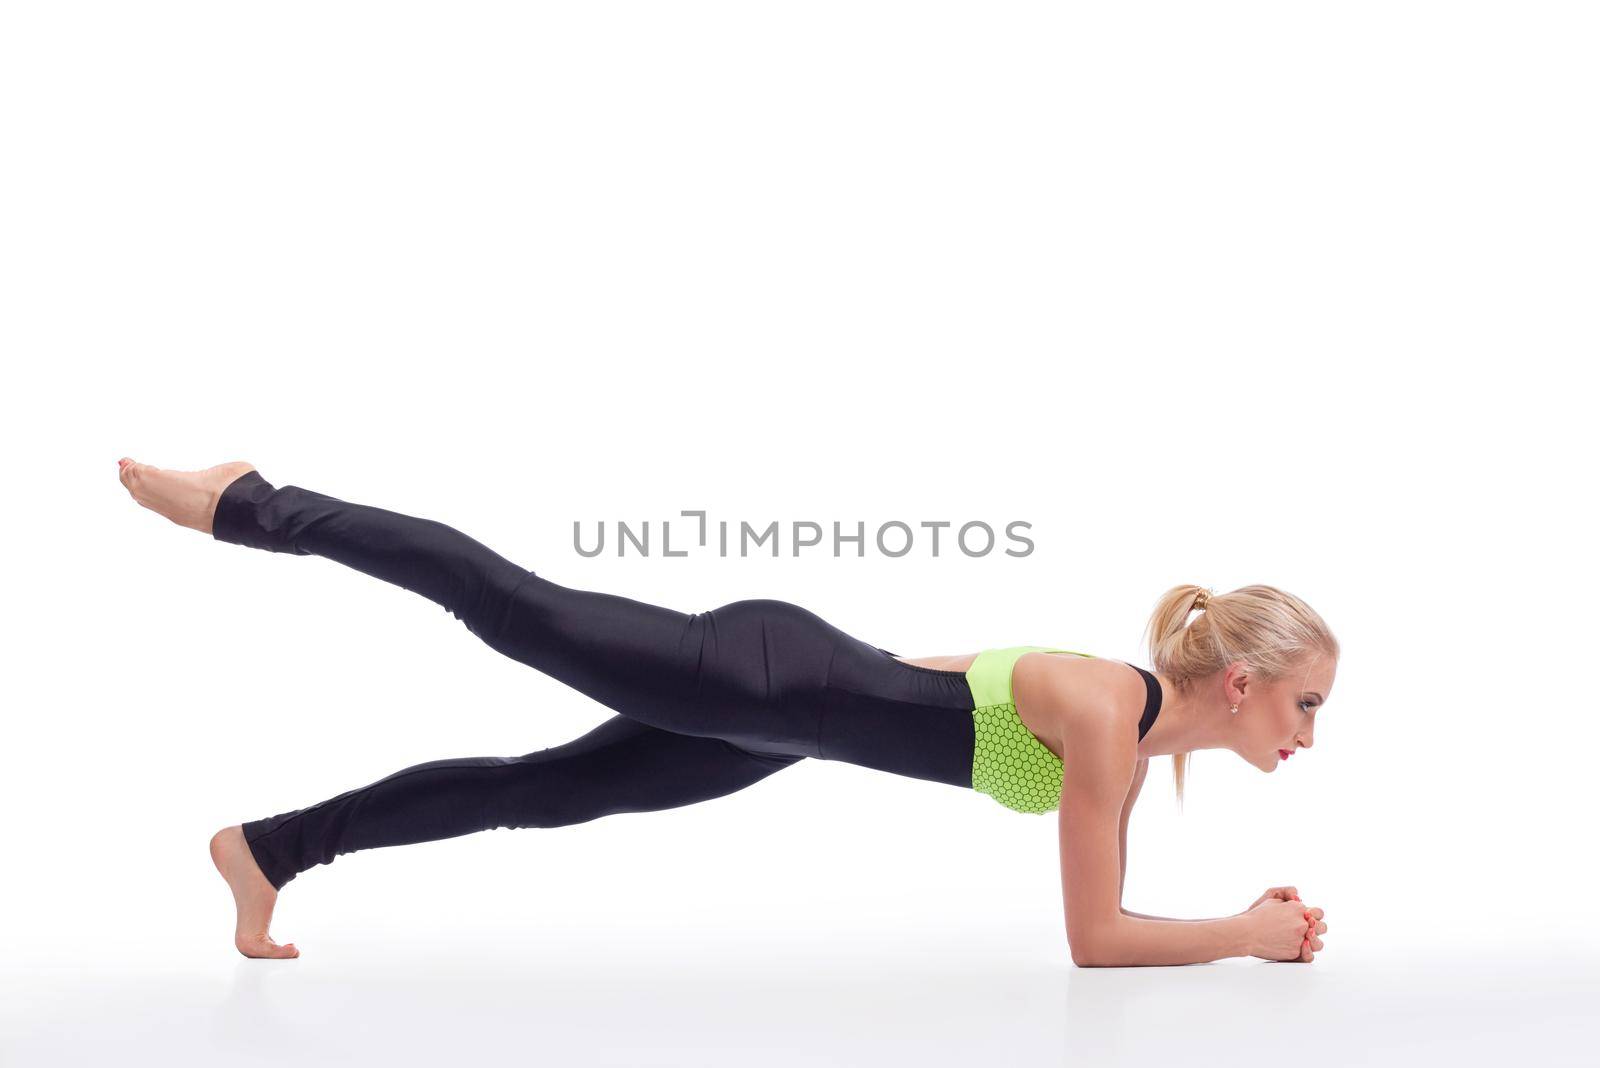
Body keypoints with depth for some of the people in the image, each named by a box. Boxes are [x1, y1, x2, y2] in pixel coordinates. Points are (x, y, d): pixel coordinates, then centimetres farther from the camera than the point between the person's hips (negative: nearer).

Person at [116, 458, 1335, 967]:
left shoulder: (1148, 713, 5)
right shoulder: (1108, 716, -21)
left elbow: (1101, 904, 19)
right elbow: (1096, 938, -20)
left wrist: (1248, 920, 13)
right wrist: (1250, 936, -10)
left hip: (788, 708, 7)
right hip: (761, 678, -7)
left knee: (535, 790, 15)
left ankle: (269, 848, 28)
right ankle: (251, 506, 11)